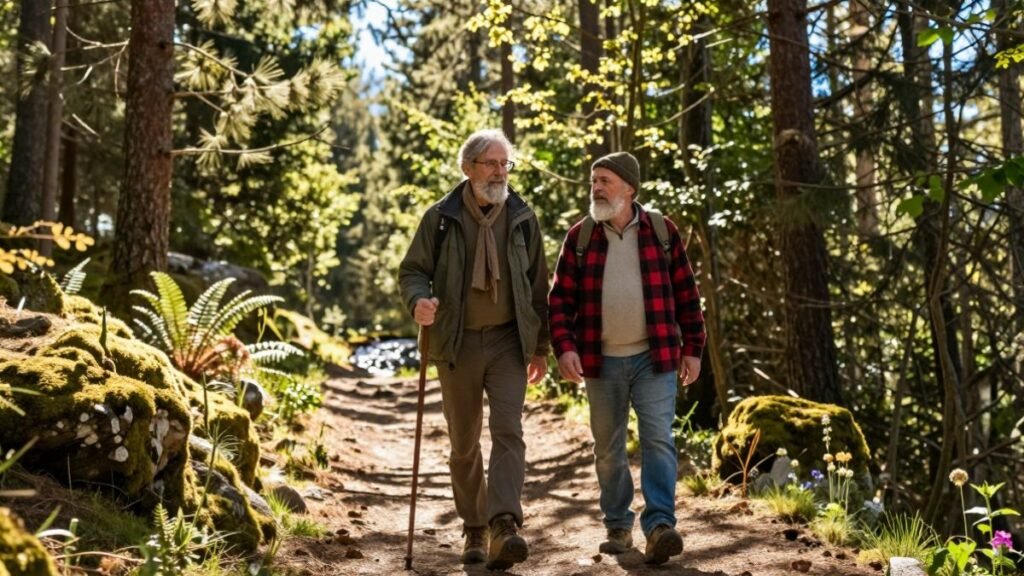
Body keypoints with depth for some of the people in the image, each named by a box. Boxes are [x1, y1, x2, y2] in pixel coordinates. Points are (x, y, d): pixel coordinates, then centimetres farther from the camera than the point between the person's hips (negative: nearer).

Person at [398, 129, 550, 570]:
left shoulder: (522, 218, 4)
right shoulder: (441, 217, -1)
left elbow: (537, 286, 9)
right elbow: (412, 270, 2)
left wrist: (541, 346, 10)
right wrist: (419, 300, -21)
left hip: (508, 341, 0)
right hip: (457, 344, 0)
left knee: (508, 431, -15)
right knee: (463, 444, 9)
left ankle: (504, 526, -21)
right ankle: (474, 530, 23)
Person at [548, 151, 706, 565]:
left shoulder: (662, 231, 2)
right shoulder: (579, 237, 3)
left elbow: (686, 294, 6)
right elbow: (561, 299, 1)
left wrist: (692, 348, 4)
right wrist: (564, 347, -12)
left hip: (654, 358, -1)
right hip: (602, 361, 2)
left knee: (658, 440, -8)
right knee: (608, 449, 10)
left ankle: (659, 526, -8)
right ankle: (618, 526, 23)